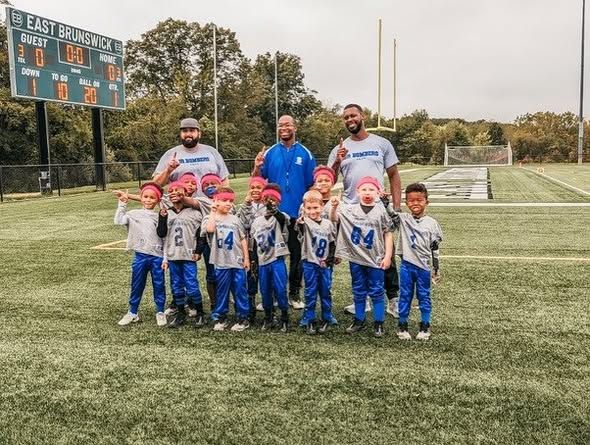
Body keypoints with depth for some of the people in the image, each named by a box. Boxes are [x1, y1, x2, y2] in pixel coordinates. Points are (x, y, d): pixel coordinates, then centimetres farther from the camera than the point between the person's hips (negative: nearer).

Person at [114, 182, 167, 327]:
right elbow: (118, 221, -11)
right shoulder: (134, 214, 4)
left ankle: (160, 312, 21)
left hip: (157, 256, 0)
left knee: (159, 285, 7)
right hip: (140, 256, 1)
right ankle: (132, 312, 24)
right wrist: (122, 204, -7)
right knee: (136, 286, 11)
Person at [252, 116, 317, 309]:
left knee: (296, 254, 7)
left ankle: (294, 293, 19)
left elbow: (312, 184, 2)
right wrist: (257, 167, -16)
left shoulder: (305, 154, 2)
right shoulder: (270, 153, 5)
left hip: (297, 213, -1)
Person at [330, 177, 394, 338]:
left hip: (376, 259, -2)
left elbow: (388, 234, -2)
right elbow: (334, 218, -1)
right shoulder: (350, 209, 1)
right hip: (356, 259, 2)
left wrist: (388, 256, -6)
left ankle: (379, 323, 17)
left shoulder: (381, 211, -5)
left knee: (376, 292, 6)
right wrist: (335, 206, -21)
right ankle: (359, 321, 27)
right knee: (358, 292, 14)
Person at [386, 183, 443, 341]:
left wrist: (436, 269, 3)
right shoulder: (403, 219, 1)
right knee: (405, 295, 9)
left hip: (424, 266, -1)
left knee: (424, 296, 10)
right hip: (406, 264, 1)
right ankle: (402, 326, 20)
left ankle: (425, 327, 22)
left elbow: (435, 249, 2)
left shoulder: (432, 223, 0)